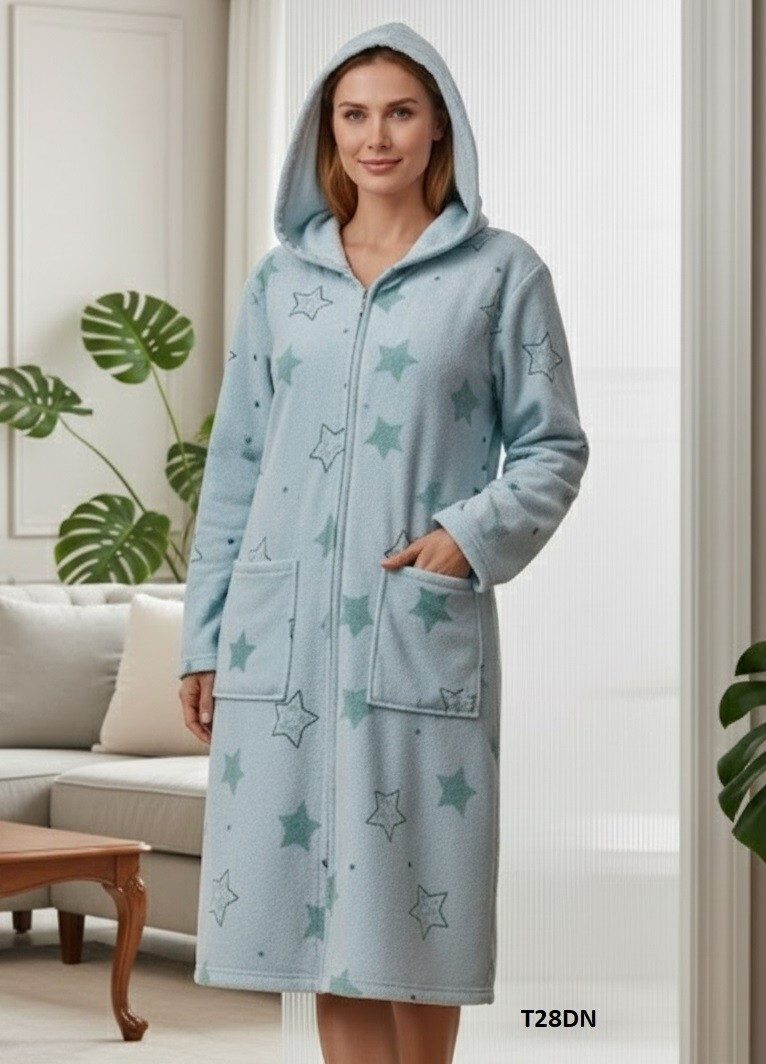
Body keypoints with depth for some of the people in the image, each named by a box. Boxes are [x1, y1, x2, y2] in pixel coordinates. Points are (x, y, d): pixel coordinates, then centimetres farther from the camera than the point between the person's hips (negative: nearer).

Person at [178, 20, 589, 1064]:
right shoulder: (281, 277, 12)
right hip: (283, 636, 3)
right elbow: (234, 463, 13)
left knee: (416, 906, 1)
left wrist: (477, 536, -12)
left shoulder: (501, 272, 3)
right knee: (320, 902, 2)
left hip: (423, 635, -3)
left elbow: (554, 445, 5)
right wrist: (202, 637, 10)